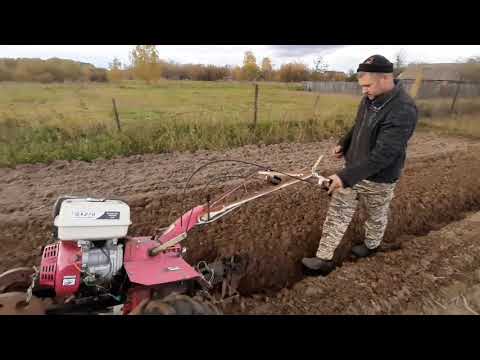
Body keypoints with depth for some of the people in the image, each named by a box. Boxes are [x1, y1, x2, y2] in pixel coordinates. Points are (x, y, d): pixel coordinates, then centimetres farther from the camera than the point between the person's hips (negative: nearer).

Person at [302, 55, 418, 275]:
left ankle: (371, 245, 50)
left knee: (376, 216, 20)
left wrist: (346, 177, -36)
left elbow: (382, 155, -32)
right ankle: (324, 259, 19)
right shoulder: (370, 98, -3)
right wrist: (344, 144, 12)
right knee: (337, 214, 8)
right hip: (353, 170, 7)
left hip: (377, 179, -7)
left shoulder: (404, 110, -27)